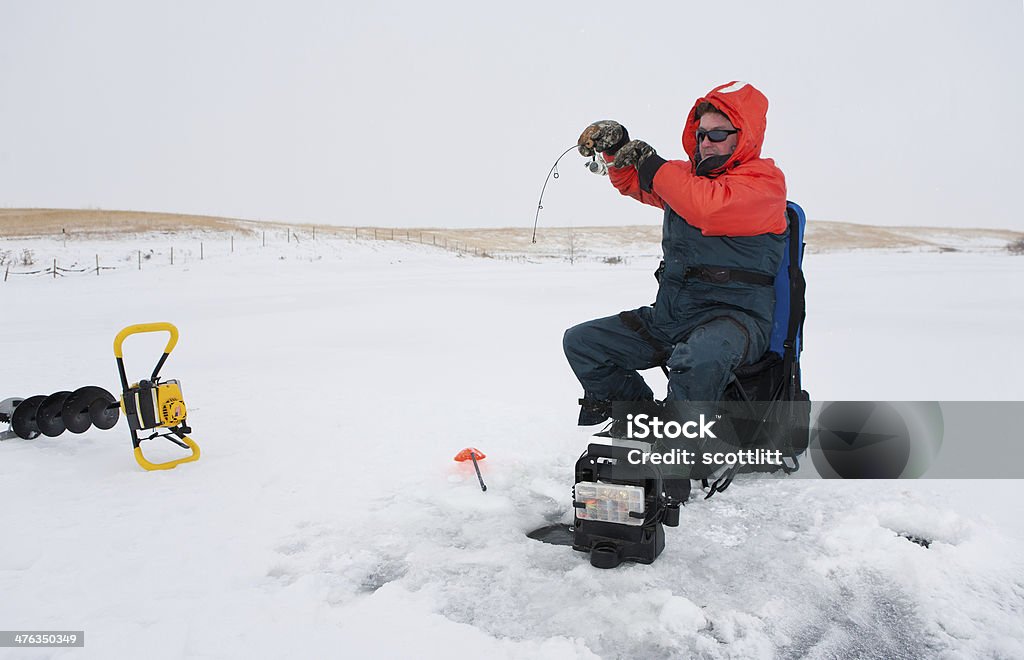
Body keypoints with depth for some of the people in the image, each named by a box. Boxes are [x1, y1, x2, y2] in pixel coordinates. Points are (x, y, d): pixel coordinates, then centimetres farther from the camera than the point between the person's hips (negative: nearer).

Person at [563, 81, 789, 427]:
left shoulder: (764, 180, -6)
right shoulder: (688, 174, 16)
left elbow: (710, 209, -25)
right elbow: (632, 181, 28)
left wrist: (653, 166, -15)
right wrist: (615, 145, 7)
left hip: (735, 315, -7)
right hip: (669, 316, 8)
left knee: (700, 359, -42)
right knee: (580, 342, 4)